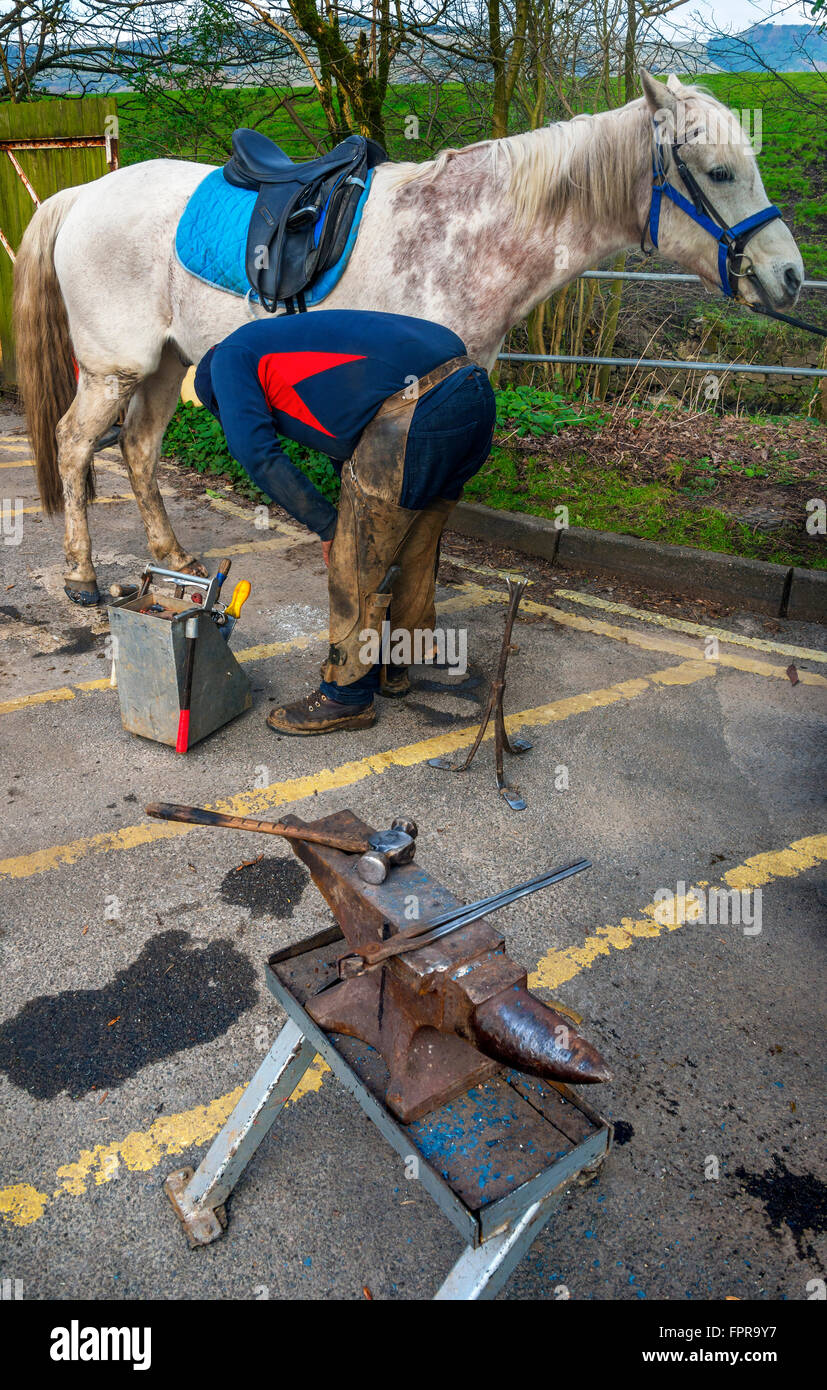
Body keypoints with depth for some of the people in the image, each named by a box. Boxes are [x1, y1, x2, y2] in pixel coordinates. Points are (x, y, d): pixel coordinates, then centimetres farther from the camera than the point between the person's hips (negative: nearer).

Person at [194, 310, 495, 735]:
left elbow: (255, 450, 0)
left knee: (357, 560, 4)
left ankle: (348, 694, 17)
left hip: (415, 409, -9)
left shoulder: (229, 355, 15)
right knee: (413, 548, 22)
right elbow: (348, 448, 37)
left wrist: (327, 525, 6)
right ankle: (390, 665, 39)